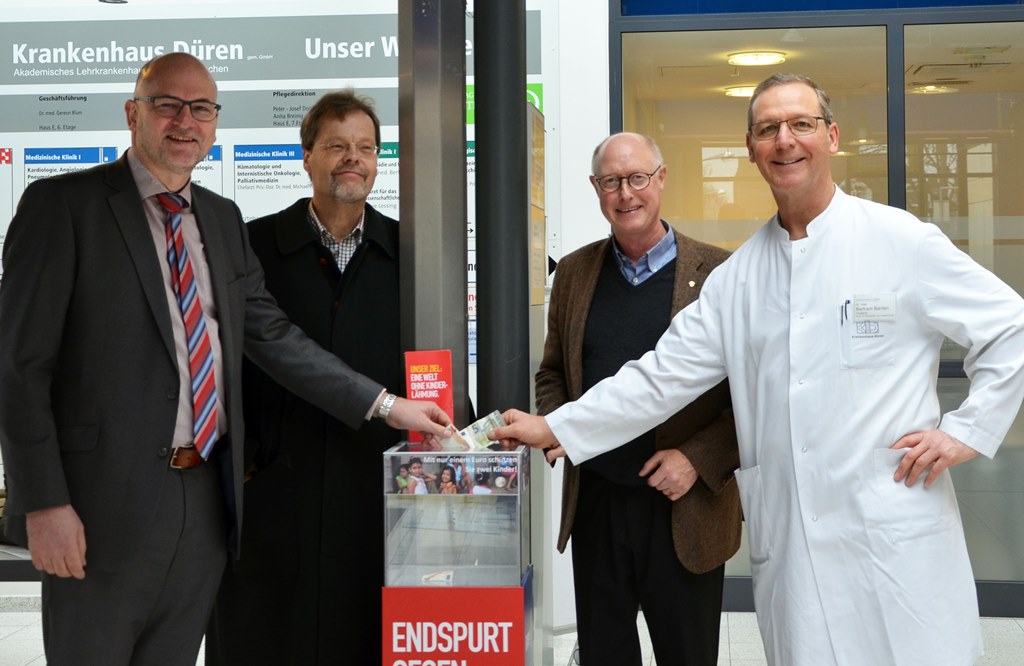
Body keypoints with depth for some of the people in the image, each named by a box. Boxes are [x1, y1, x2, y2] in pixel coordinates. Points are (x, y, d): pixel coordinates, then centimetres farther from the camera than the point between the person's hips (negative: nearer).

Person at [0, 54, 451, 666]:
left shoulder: (224, 219, 13)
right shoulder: (63, 205, -5)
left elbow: (273, 336, 13)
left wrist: (385, 405, 6)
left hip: (206, 501, 5)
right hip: (107, 501, -5)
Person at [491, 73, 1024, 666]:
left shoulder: (904, 242, -1)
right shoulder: (737, 276, 11)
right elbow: (662, 377, 10)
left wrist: (967, 431, -4)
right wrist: (555, 428, 6)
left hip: (895, 543, -3)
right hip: (788, 546, 3)